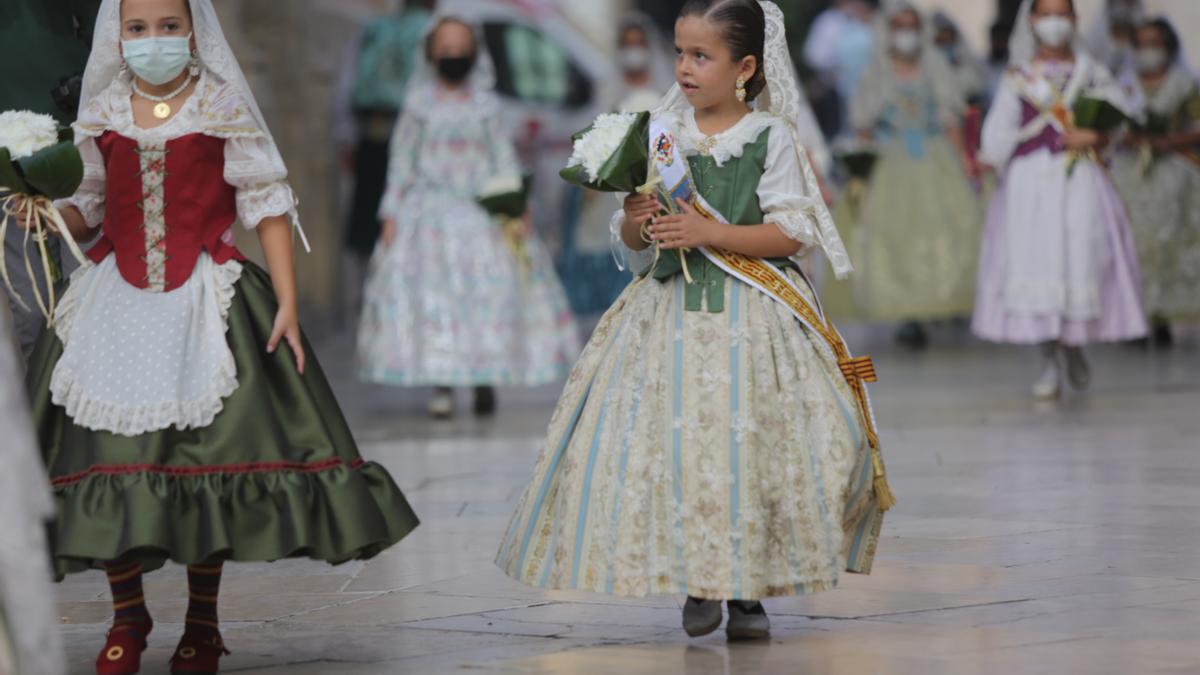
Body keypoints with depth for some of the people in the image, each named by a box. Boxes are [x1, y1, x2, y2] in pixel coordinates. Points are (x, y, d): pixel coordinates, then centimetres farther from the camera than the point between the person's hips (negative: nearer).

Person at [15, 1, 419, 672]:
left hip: (206, 301, -2)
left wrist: (287, 305, -7)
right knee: (108, 453, -2)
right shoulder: (101, 116, 6)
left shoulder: (223, 110, -2)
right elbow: (91, 207, 15)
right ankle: (127, 619, 15)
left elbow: (269, 206, -1)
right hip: (115, 302, 2)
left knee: (208, 451, -3)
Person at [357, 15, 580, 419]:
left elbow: (504, 158, 7)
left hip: (481, 214, 1)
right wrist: (391, 214, 1)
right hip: (430, 213, -1)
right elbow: (402, 160, 6)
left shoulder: (485, 106, 6)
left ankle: (486, 378, 6)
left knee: (489, 291, -4)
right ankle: (440, 385, -5)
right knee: (432, 295, -7)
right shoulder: (420, 105, 4)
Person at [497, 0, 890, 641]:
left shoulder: (770, 136, -3)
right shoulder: (661, 133, 6)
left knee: (747, 444, -4)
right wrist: (635, 221, -12)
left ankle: (749, 588, 9)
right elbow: (633, 243, 12)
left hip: (750, 315, -3)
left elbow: (792, 231, -7)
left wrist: (710, 233, -17)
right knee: (672, 442, -4)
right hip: (672, 312, 3)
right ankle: (695, 579, 11)